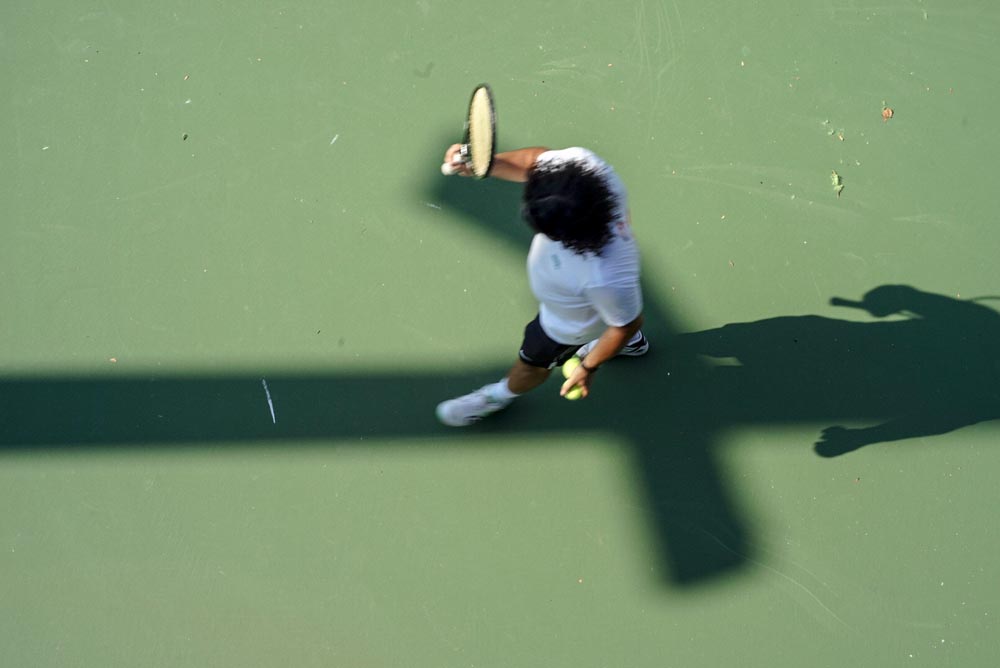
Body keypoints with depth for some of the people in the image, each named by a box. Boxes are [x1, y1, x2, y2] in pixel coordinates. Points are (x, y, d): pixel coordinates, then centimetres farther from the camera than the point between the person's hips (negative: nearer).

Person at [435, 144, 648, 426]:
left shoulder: (606, 279, -50)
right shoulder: (577, 162, -41)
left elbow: (626, 324, -30)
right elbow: (536, 160, -20)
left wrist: (588, 367, -13)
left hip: (570, 324, -5)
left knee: (533, 363, 26)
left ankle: (501, 394, 61)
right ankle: (632, 341, 72)